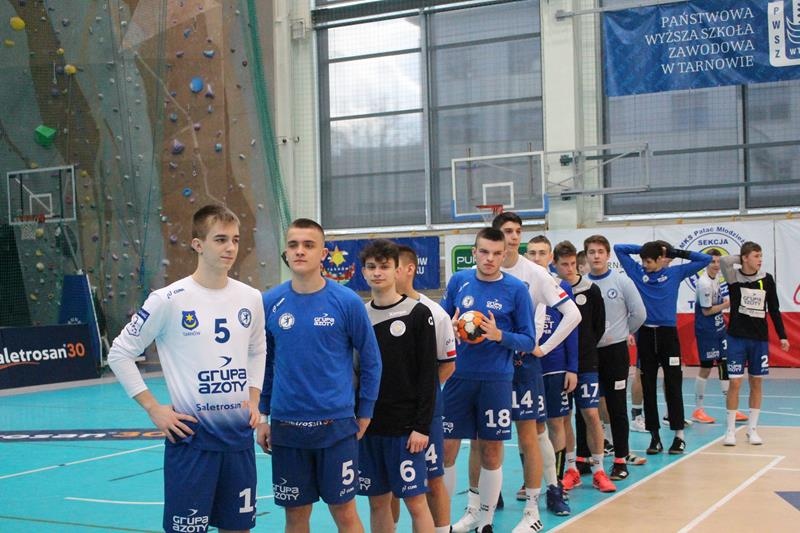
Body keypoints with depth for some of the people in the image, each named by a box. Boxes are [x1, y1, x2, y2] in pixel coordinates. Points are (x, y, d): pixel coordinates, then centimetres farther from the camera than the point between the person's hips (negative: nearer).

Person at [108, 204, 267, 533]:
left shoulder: (251, 298, 4)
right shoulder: (169, 300, -10)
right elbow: (120, 353, -4)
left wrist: (254, 399, 8)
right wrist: (154, 409, -8)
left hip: (239, 434, 5)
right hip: (191, 435, -5)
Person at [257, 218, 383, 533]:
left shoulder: (347, 302, -7)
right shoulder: (269, 303, 0)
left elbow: (370, 361, 1)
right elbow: (263, 363, 10)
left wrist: (365, 414, 2)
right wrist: (262, 416, 8)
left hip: (336, 424, -2)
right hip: (286, 427, 2)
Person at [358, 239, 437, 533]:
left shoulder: (418, 313, -4)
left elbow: (428, 375, -7)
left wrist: (422, 426, -12)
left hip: (406, 427, -4)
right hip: (367, 426, 4)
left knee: (415, 500, -2)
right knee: (378, 502, 9)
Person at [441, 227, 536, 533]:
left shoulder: (516, 289, -5)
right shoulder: (459, 281, 1)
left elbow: (528, 341, -3)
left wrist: (499, 335, -20)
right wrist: (451, 329, -12)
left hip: (496, 379, -1)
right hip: (458, 377, 2)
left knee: (491, 451, 7)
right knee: (446, 448, 2)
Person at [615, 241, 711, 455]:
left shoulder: (675, 273, 4)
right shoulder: (637, 272, 6)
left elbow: (705, 259, 5)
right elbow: (618, 248, 10)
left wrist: (676, 252, 1)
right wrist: (643, 248, 5)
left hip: (668, 334, -2)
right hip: (646, 334, 2)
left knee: (673, 386, 1)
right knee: (648, 387, 5)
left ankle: (679, 435, 9)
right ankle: (654, 436, 13)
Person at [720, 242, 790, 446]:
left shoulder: (767, 279, 2)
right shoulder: (734, 277, -5)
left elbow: (774, 309, 8)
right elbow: (724, 261, -24)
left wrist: (782, 335, 6)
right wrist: (742, 259, -6)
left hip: (760, 338, 3)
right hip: (737, 337, -3)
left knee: (756, 383, 8)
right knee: (735, 383, -4)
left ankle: (752, 429, 18)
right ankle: (730, 430, 7)